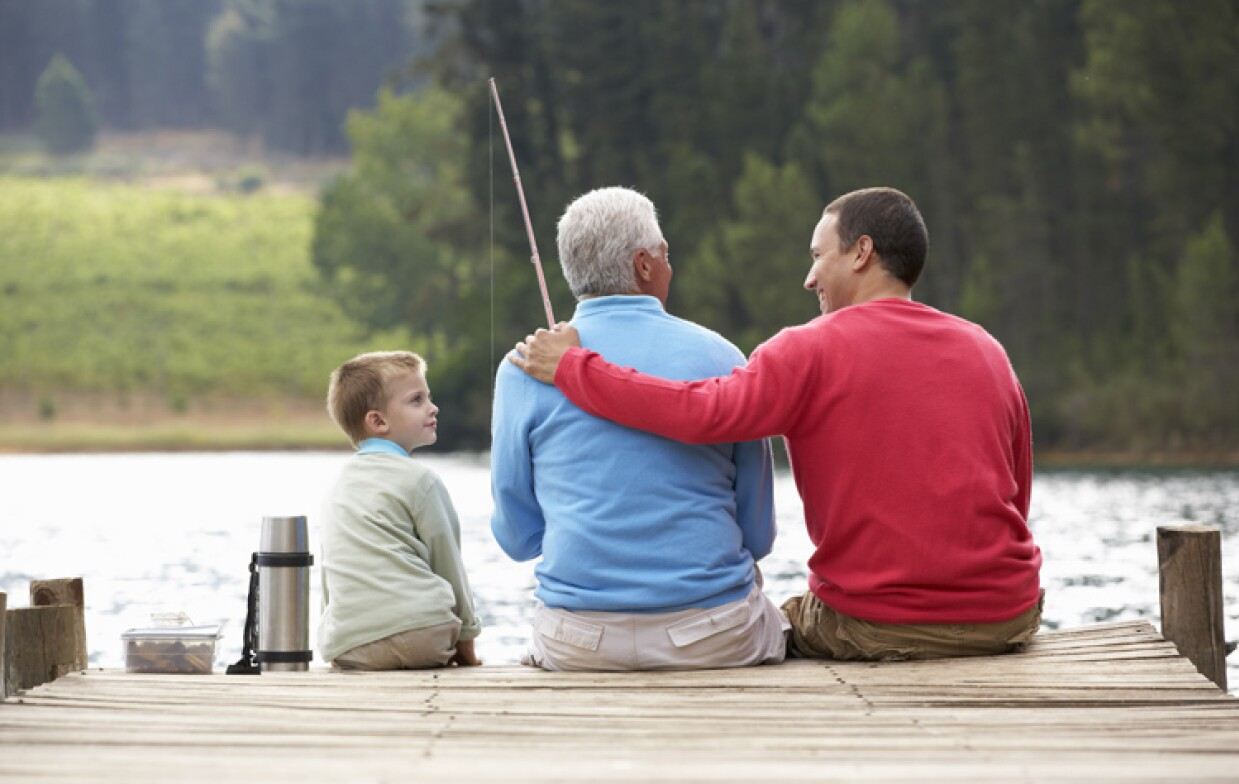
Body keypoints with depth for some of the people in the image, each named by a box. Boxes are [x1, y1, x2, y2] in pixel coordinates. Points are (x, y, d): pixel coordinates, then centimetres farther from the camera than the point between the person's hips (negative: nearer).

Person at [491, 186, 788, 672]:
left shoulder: (524, 370, -2)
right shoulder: (720, 358, -1)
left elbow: (517, 538, 5)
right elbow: (759, 534, 5)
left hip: (578, 648, 1)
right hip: (717, 641, -1)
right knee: (770, 624, 31)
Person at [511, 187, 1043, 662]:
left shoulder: (812, 351, -8)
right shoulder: (988, 352, 8)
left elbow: (704, 413, -22)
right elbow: (1017, 499, 11)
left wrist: (570, 367, -13)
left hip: (873, 627, -5)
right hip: (1006, 622, 5)